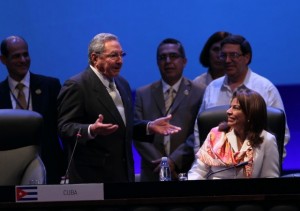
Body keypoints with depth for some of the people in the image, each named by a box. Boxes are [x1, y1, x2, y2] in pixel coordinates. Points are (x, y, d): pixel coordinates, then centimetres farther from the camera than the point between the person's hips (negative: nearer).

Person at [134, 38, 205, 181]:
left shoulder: (199, 94, 4)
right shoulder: (143, 94, 12)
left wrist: (175, 160, -15)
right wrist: (160, 162, -8)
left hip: (188, 173, -2)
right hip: (152, 175, 2)